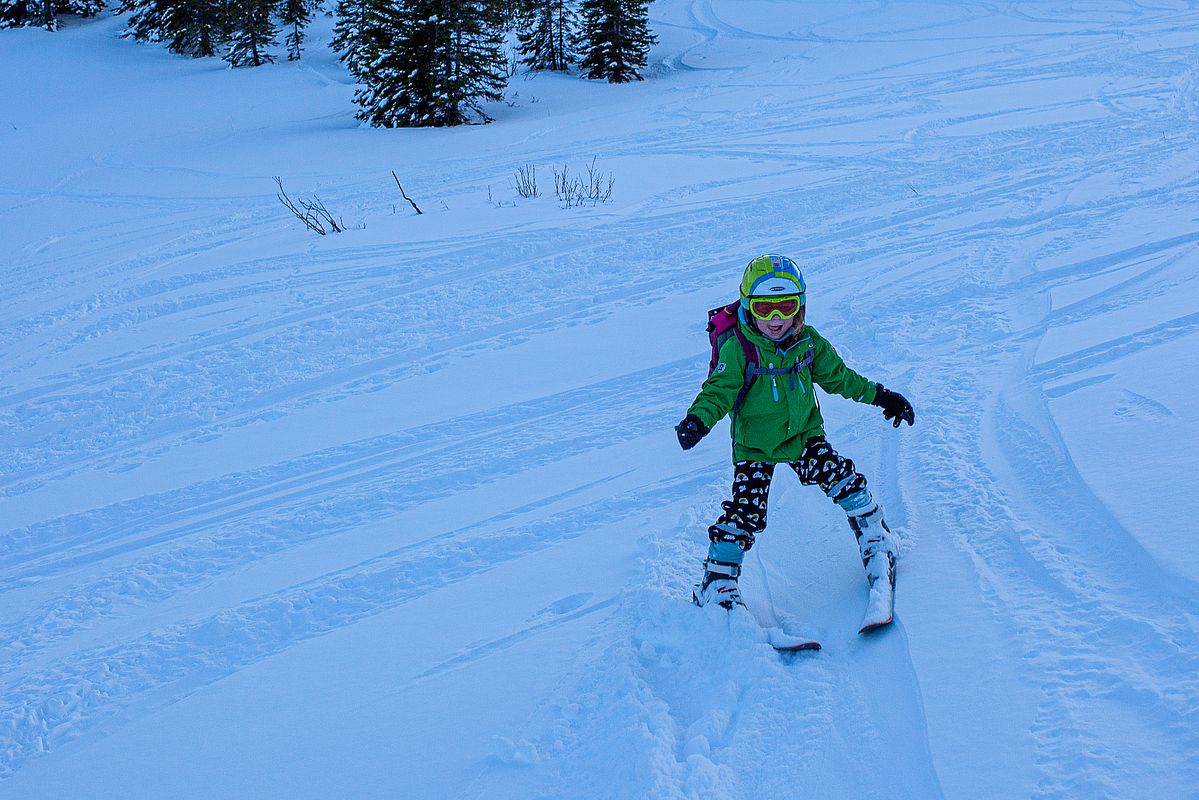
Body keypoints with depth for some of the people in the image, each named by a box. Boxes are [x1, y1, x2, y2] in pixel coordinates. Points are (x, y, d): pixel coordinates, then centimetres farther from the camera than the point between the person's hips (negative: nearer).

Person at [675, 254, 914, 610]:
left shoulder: (808, 341, -5)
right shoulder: (737, 349, -19)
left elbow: (838, 376, 9)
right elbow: (719, 390, -20)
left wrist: (880, 395, 9)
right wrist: (698, 420, -40)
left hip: (804, 435, 3)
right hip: (755, 447, -3)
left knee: (844, 479, -12)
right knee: (744, 514, -10)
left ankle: (876, 544, 12)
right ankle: (717, 584, 6)